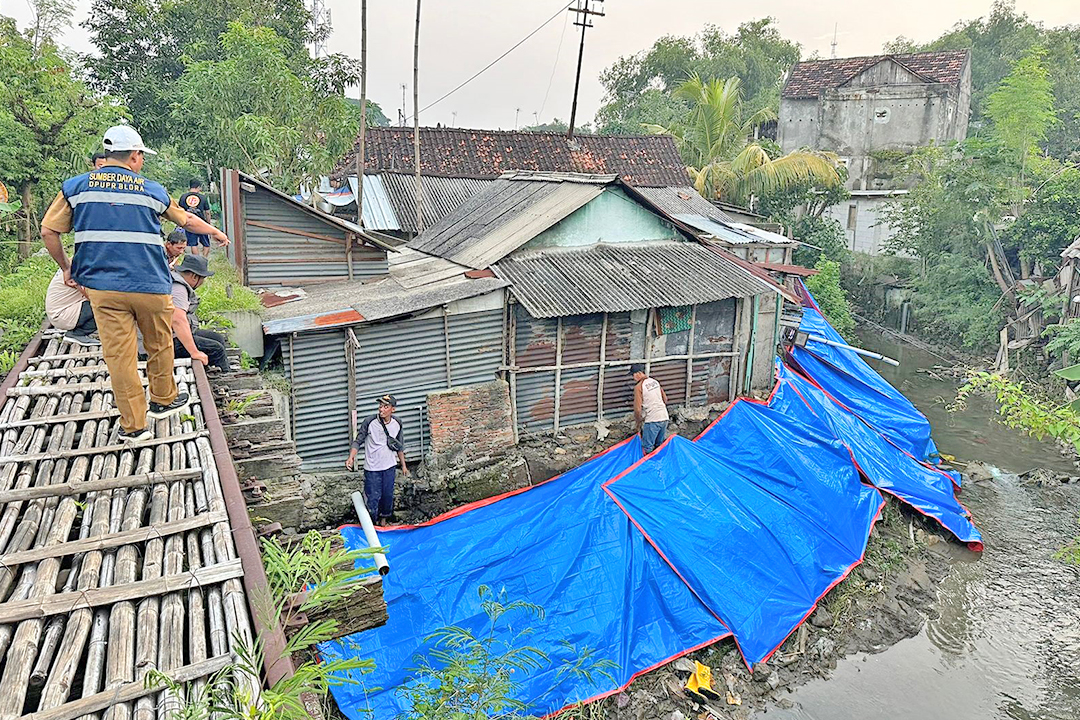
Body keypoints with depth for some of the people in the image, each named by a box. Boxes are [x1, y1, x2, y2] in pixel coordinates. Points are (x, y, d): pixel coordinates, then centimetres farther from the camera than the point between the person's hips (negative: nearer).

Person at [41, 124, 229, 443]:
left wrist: (66, 267, 18)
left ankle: (133, 425, 8)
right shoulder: (152, 190, 4)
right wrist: (216, 232, 36)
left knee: (118, 354, 4)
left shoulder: (76, 186, 6)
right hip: (151, 286, -1)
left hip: (102, 287, 1)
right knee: (159, 345, 19)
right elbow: (188, 221, 18)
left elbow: (48, 231, 3)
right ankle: (163, 400, 36)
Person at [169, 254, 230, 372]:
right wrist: (194, 352, -36)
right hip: (173, 340, -11)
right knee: (216, 349, -14)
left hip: (178, 333, 11)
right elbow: (178, 320, -35)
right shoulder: (178, 289, -24)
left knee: (219, 338, 13)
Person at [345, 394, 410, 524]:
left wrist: (403, 465, 14)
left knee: (388, 495, 15)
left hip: (389, 466, 4)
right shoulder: (369, 422, -14)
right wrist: (351, 458, -21)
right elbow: (358, 441, -7)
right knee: (373, 497, 0)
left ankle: (385, 518, 36)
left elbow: (400, 446, 11)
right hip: (372, 468, -3)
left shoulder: (397, 424, -2)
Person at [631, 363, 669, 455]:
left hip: (652, 420, -8)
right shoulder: (655, 381, 12)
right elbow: (665, 399, 20)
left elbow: (638, 409, -12)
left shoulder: (639, 386, -10)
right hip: (664, 417, 8)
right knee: (659, 445, 19)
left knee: (647, 448, 0)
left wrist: (638, 423, 2)